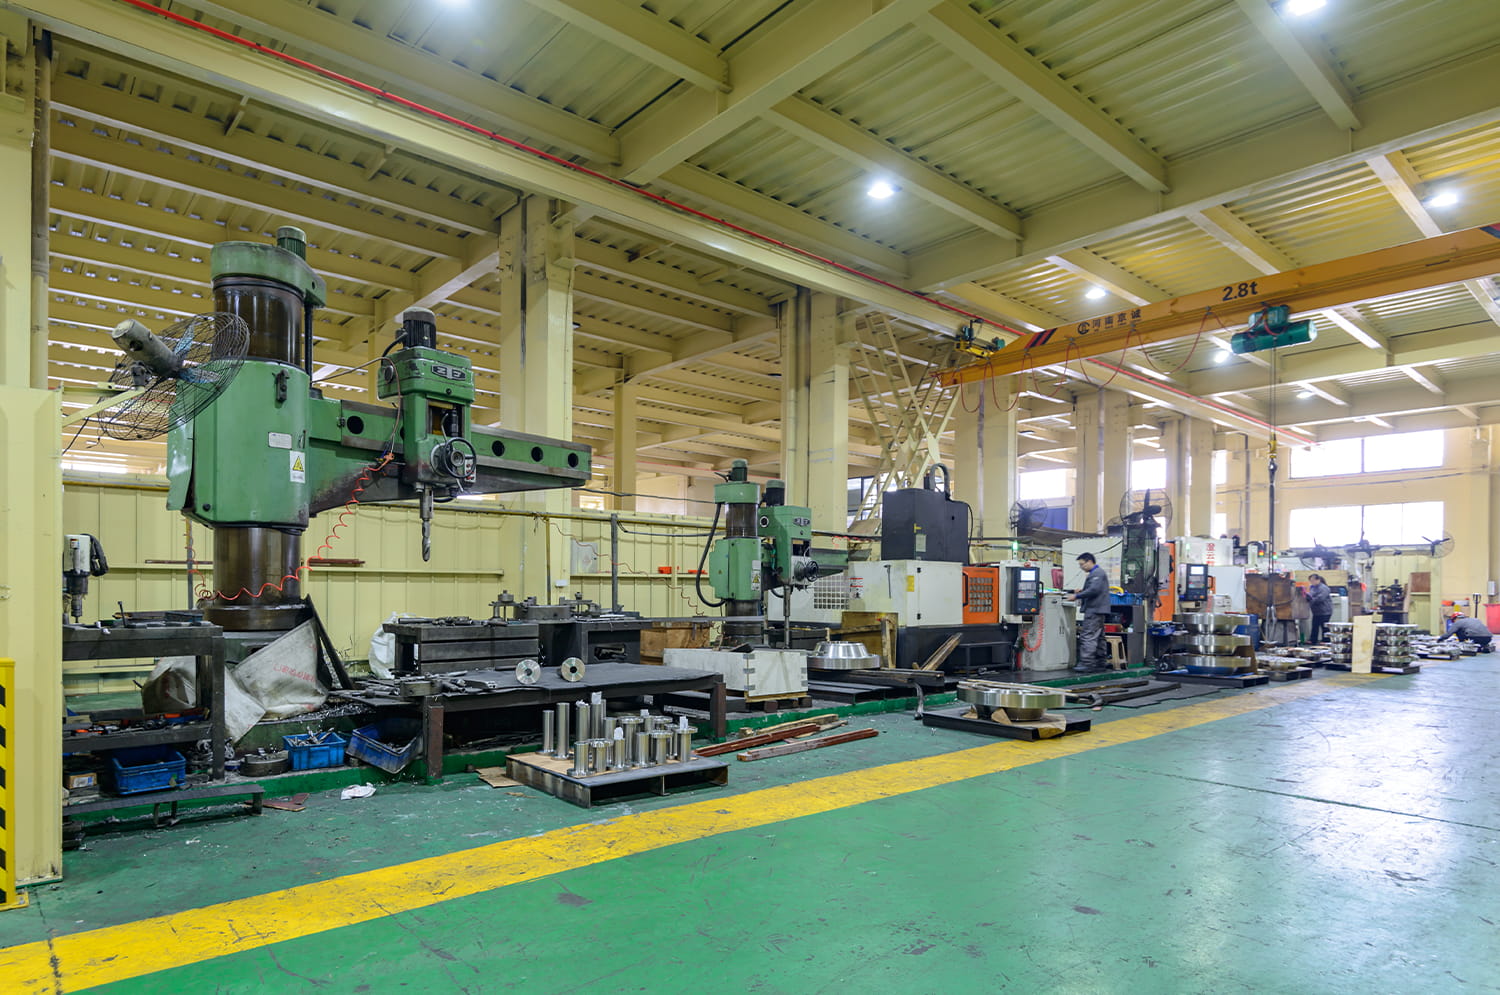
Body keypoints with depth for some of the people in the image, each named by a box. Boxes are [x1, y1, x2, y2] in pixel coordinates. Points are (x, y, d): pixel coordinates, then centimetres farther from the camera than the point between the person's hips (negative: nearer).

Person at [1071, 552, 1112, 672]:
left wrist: (1077, 596, -17)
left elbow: (1094, 590, -22)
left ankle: (1087, 663, -16)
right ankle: (1101, 662, 21)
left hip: (1094, 610, -11)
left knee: (1088, 636, -13)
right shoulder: (1096, 572, 21)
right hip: (1098, 610, 11)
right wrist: (1082, 591, 10)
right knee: (1099, 637, 15)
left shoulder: (1097, 573, -12)